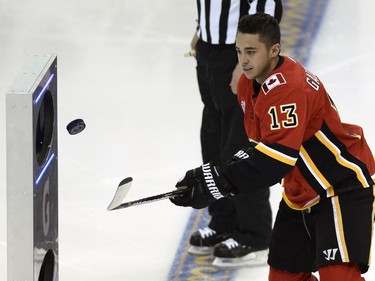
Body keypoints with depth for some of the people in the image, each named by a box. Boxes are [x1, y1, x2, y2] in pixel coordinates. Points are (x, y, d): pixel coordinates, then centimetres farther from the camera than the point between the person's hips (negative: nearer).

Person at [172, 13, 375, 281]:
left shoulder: (289, 89, -29)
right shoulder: (248, 85, 3)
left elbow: (277, 157, -36)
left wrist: (219, 181, -37)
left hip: (344, 186, -10)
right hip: (301, 194, 10)